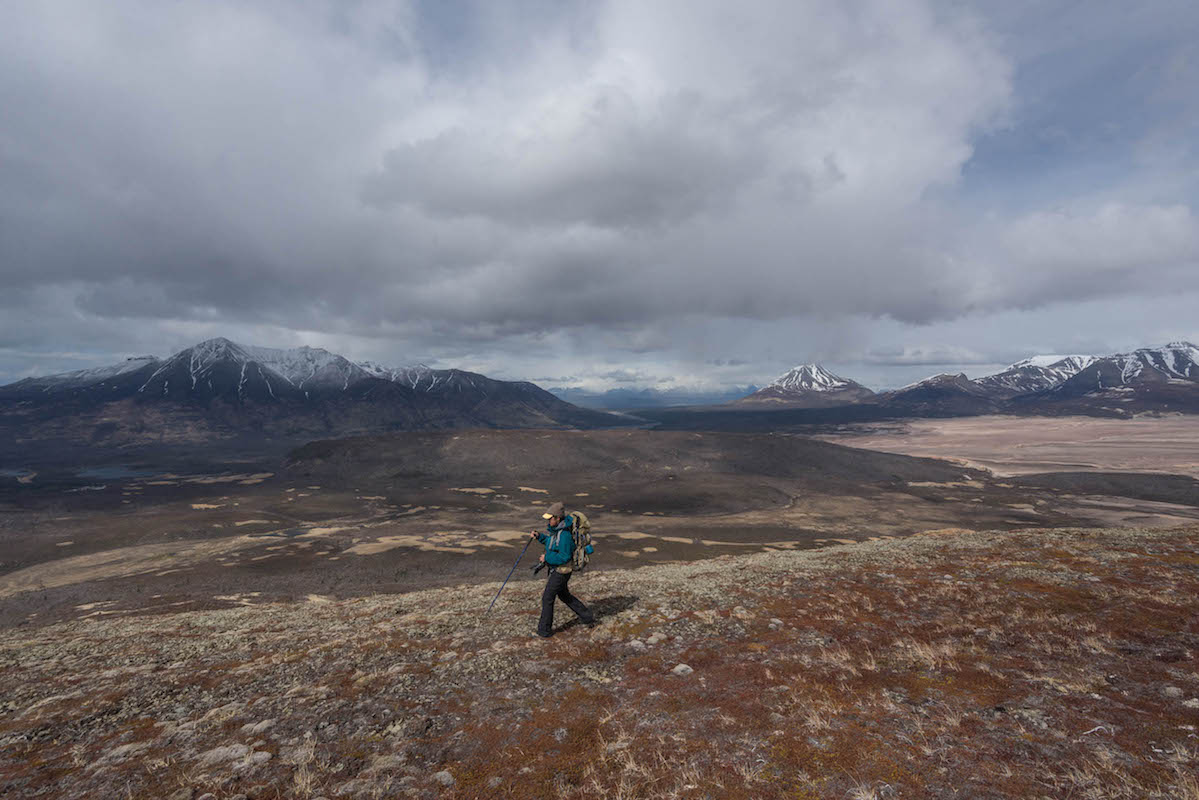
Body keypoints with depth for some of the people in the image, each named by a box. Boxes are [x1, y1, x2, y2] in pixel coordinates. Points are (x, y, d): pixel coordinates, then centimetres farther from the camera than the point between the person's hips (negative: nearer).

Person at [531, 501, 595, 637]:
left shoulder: (564, 535, -28)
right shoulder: (554, 528, 1)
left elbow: (564, 557, -28)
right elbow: (551, 541, 19)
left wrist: (547, 558, -21)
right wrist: (538, 536, 6)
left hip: (561, 572, -10)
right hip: (555, 569, 10)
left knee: (547, 598, 2)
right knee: (564, 596, 22)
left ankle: (544, 630, 17)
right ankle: (587, 617, 34)